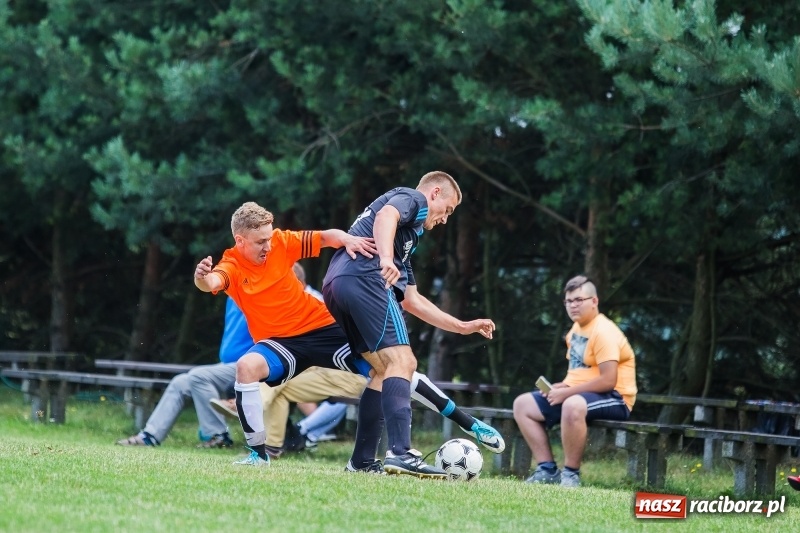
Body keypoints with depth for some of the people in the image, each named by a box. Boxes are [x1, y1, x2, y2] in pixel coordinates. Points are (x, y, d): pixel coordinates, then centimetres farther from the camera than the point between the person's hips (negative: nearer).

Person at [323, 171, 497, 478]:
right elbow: (385, 216, -14)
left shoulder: (407, 236, 37)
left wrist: (463, 326, 39)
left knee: (386, 370, 16)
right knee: (402, 362, -14)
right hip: (364, 278, -10)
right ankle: (400, 453, -27)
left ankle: (363, 460, 12)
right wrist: (386, 260, -31)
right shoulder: (413, 199, 11)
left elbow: (412, 300, 38)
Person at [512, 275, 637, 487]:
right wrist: (563, 386, 3)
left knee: (572, 405, -42)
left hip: (613, 399, -10)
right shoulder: (576, 329, 13)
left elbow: (607, 381, -25)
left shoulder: (603, 332, -17)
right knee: (523, 404, 4)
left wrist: (567, 392, -21)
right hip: (579, 395, 10)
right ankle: (547, 469, 0)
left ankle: (571, 473, -25)